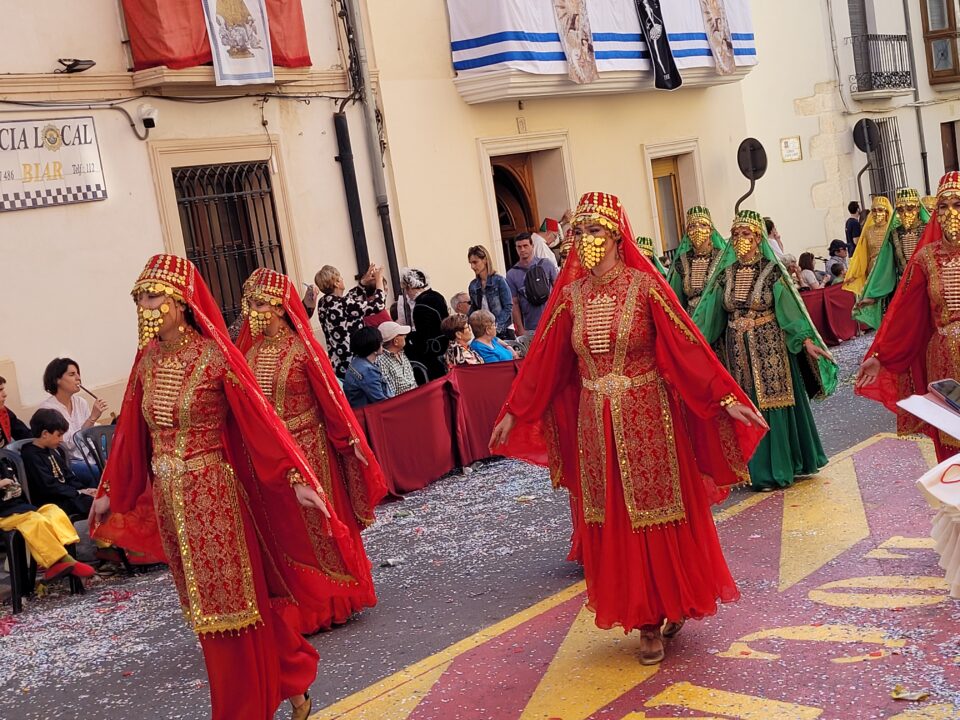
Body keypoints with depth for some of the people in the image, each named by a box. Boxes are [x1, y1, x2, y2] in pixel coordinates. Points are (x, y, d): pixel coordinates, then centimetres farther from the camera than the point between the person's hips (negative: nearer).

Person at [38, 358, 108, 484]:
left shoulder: (81, 402, 7)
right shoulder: (47, 408, -11)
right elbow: (69, 443, -18)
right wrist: (92, 417, -22)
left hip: (90, 456, 6)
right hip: (67, 462, -6)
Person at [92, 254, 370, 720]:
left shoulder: (214, 355, -13)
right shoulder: (147, 360, 4)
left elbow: (258, 419, -16)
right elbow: (131, 432, 10)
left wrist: (297, 478, -22)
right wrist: (109, 492, 15)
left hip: (215, 494, -6)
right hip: (169, 498, 6)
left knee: (231, 601, 2)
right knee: (205, 604, 14)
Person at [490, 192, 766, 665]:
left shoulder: (643, 284, -8)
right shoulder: (571, 294, 3)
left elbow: (687, 345, -10)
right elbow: (542, 360, 8)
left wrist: (725, 398, -15)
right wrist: (514, 412, 10)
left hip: (647, 420, -3)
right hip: (595, 426, 4)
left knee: (657, 518, 3)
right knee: (614, 524, 7)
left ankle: (672, 604, 24)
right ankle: (646, 621, 20)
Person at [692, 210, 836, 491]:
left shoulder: (771, 271, -6)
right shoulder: (726, 274, 5)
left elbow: (789, 307, -13)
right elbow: (709, 312, 6)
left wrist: (806, 341, -24)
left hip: (770, 347, -4)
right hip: (738, 350, 4)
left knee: (773, 404, 0)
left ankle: (781, 465, 12)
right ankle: (759, 470, 16)